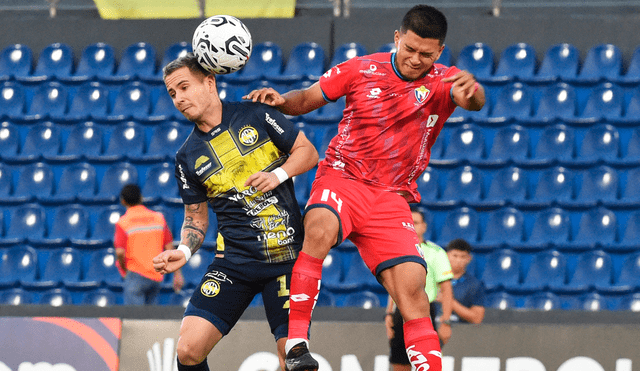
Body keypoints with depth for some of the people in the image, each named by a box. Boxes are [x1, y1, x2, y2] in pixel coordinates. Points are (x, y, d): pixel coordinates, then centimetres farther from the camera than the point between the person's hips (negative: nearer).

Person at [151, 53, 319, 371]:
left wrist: (278, 175, -12)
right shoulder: (188, 156, 8)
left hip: (286, 257, -2)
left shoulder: (254, 115, 2)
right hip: (234, 259, 2)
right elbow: (196, 218, 14)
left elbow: (308, 152, 6)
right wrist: (183, 252, -5)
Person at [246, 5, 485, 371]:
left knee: (412, 286, -13)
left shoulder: (443, 82, 0)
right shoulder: (361, 70, 2)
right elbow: (308, 99, 11)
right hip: (342, 179, -1)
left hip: (392, 199, 1)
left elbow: (474, 101, -22)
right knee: (320, 230, -33)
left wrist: (472, 90, -47)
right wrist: (281, 100, -11)